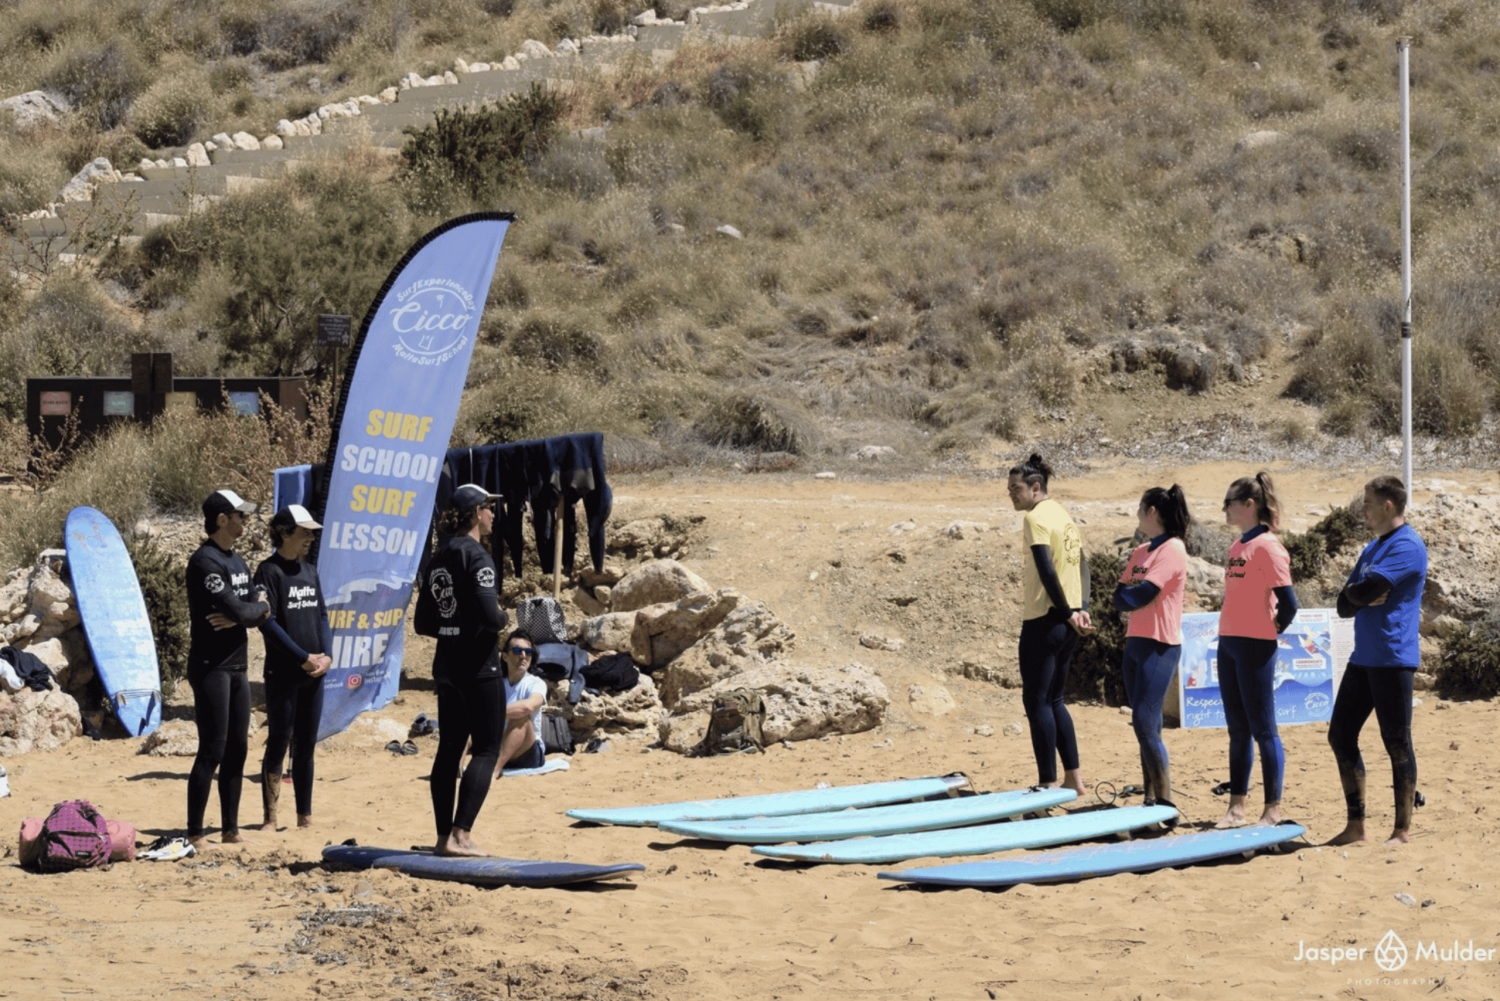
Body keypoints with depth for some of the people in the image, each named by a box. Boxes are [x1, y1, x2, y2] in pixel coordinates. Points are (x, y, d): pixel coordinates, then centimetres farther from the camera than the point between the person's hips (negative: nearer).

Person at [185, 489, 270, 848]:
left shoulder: (238, 563, 14)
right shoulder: (204, 562, -14)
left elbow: (261, 612, 7)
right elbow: (236, 608, -21)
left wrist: (239, 616, -14)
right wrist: (257, 607, 0)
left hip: (237, 667, 9)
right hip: (211, 667, -9)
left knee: (237, 750, 10)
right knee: (213, 751, -9)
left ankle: (230, 829, 17)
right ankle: (195, 834, -5)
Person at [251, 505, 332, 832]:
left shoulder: (309, 571, 14)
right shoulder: (269, 571, -8)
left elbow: (322, 615, 15)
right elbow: (267, 622, -14)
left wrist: (326, 655, -2)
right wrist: (304, 658, -15)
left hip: (314, 674, 6)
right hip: (283, 674, -6)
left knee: (306, 745, 10)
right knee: (278, 744, -3)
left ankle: (305, 817, 16)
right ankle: (270, 818, 1)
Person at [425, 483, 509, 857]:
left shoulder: (439, 558, 11)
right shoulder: (476, 556, -14)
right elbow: (490, 616, -24)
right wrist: (503, 616, -4)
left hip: (446, 665, 8)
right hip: (478, 667, -8)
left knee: (449, 749, 11)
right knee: (487, 749, -4)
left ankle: (444, 837, 12)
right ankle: (460, 835, -14)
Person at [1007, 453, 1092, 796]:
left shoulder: (1035, 517, -11)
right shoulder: (1062, 515, 15)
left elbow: (1047, 571, -18)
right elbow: (1081, 564, 12)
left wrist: (1068, 613, -13)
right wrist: (1081, 610, 4)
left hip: (1044, 621, -9)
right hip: (1067, 624, 9)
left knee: (1037, 702, -3)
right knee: (1053, 700, 16)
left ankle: (1048, 783, -4)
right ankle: (1073, 778, 16)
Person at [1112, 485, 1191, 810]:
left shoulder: (1172, 549, -11)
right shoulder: (1141, 552, 15)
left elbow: (1141, 594, -18)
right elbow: (1120, 597, 9)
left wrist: (1129, 595, -1)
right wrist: (1134, 596, -9)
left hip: (1159, 646, -9)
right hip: (1135, 642, 9)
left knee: (1145, 724, -14)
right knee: (1147, 726, 8)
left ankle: (1165, 801, -11)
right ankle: (1151, 798, 11)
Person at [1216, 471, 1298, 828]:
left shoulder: (1267, 546, -13)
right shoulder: (1238, 546, 12)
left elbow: (1287, 602, -18)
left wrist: (1275, 628, -4)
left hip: (1256, 646, -8)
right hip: (1229, 642, 8)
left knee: (1263, 729, -3)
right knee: (1238, 729, 11)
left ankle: (1273, 809, 2)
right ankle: (1236, 808, 16)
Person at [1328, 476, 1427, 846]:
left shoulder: (1407, 547, -12)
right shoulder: (1373, 549, 17)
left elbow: (1364, 591, -22)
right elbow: (1345, 606, 13)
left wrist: (1354, 592, -1)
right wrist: (1366, 597, -6)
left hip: (1393, 659, -9)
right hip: (1363, 658, 9)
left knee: (1397, 744, -4)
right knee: (1341, 736, 9)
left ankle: (1403, 831, 2)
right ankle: (1356, 826, 15)